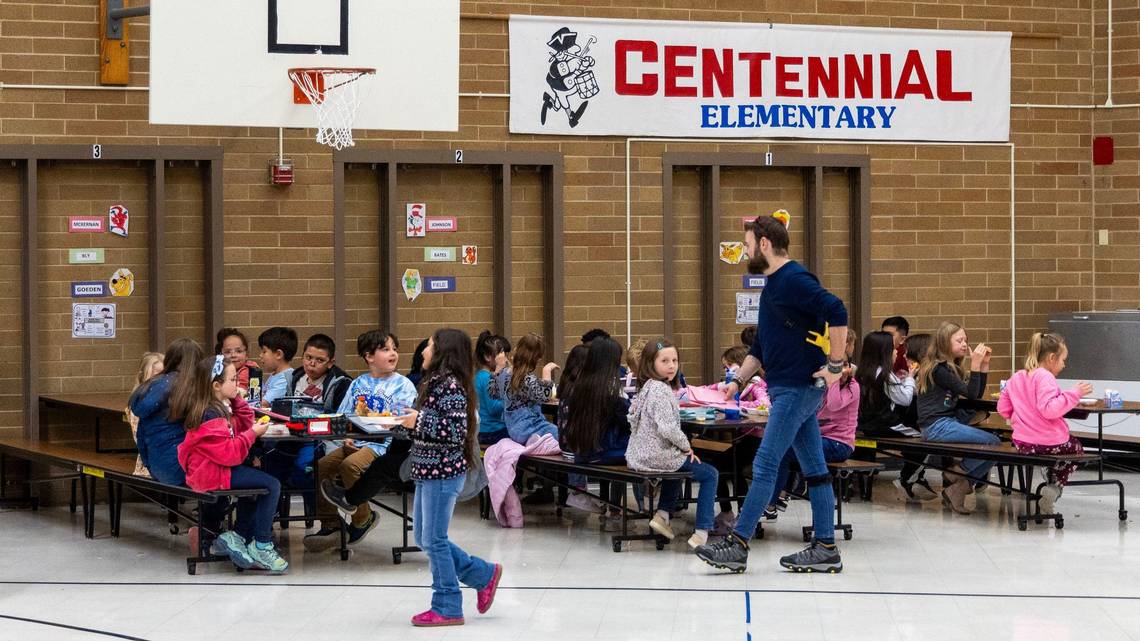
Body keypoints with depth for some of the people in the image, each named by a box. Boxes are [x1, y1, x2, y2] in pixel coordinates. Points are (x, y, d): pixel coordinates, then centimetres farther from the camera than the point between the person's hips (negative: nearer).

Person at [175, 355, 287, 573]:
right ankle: (261, 547, -9)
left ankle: (236, 537, 18)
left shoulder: (220, 408, 11)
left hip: (213, 469, 11)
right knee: (272, 486, -14)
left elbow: (243, 424, 16)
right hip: (212, 473, -11)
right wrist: (252, 433, -19)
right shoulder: (209, 416, -21)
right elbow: (229, 454, -25)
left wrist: (236, 400, 6)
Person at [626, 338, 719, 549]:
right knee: (710, 474, 2)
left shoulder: (647, 388, 12)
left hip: (639, 457, 9)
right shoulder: (660, 390, -19)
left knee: (680, 464, 38)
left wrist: (683, 449, 17)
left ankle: (662, 514, 25)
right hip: (657, 457, -9)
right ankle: (701, 533, -5)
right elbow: (667, 428, -26)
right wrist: (687, 447, -10)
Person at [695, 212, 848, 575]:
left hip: (798, 388, -10)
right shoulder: (773, 285, 18)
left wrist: (835, 364, -22)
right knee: (814, 469, 9)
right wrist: (739, 380, 13)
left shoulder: (794, 280, -14)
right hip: (786, 389, 10)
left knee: (765, 466, -9)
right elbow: (761, 346, 24)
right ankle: (825, 549, 11)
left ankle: (737, 545, -8)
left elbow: (837, 313, -26)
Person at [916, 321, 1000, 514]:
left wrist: (984, 364, 8)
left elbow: (978, 393, 13)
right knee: (993, 443, -19)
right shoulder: (938, 368, -11)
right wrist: (975, 363, -17)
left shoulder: (953, 367, 18)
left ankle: (958, 485, -4)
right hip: (937, 426, -10)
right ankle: (957, 474, -4)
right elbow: (971, 393, -16)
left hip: (948, 422, 10)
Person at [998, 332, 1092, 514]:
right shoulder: (1045, 377, -17)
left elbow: (1003, 409, 13)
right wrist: (1074, 394, -23)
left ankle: (1050, 485, 22)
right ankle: (1054, 487, 6)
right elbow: (1049, 409, -28)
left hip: (1021, 443, 7)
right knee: (1076, 448, 28)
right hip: (1049, 443, -7)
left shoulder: (1015, 378, 7)